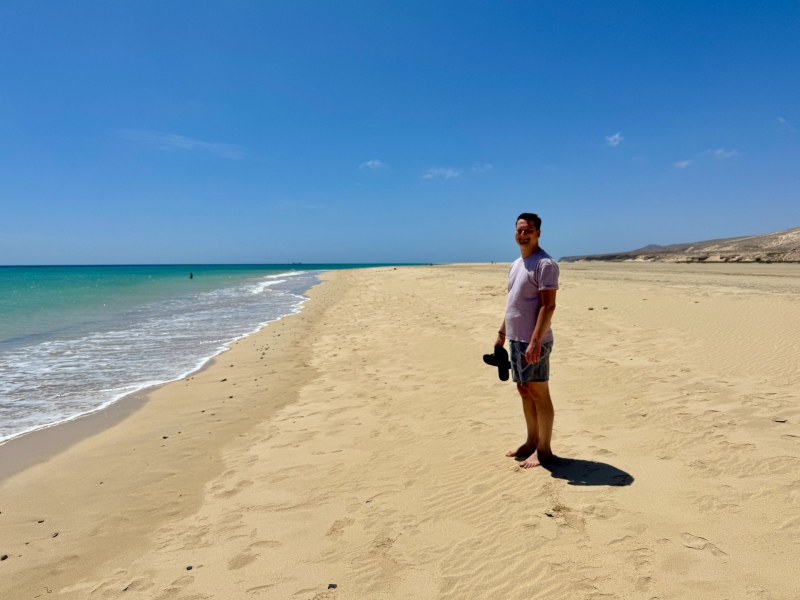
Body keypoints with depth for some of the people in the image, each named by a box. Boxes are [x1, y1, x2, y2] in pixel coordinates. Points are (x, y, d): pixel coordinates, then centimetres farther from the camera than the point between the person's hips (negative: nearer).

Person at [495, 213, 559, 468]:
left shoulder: (545, 264, -12)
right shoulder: (515, 265, 15)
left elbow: (548, 305, -19)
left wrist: (535, 341, -25)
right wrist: (502, 333, 20)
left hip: (533, 341, -9)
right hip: (515, 339, 9)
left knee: (539, 393, 0)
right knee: (524, 391, 15)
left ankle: (544, 449, 12)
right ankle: (531, 441, 28)